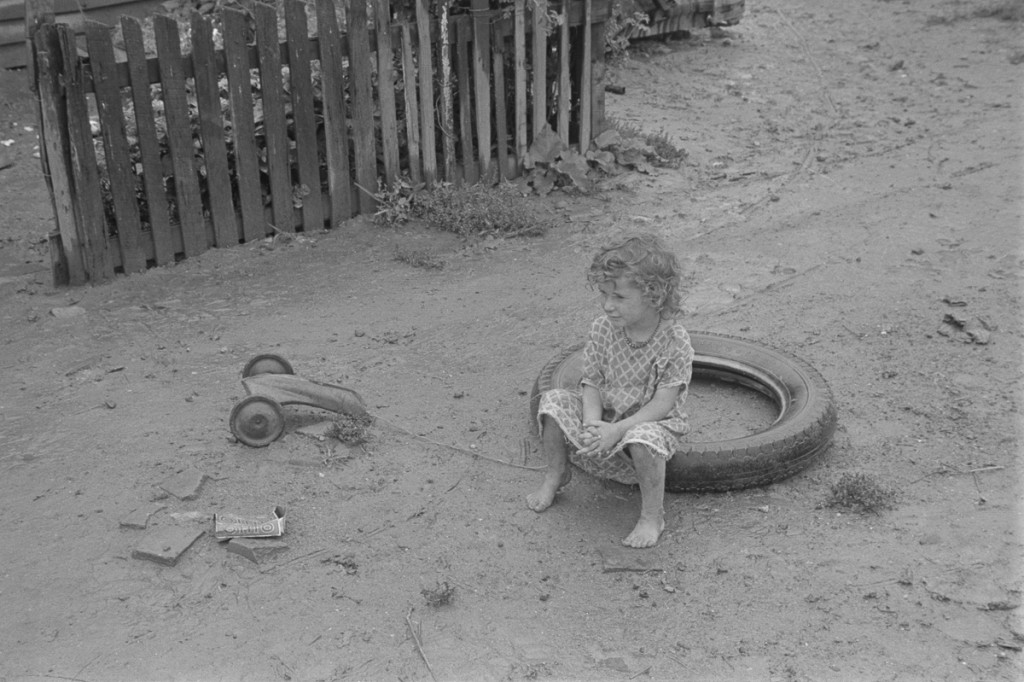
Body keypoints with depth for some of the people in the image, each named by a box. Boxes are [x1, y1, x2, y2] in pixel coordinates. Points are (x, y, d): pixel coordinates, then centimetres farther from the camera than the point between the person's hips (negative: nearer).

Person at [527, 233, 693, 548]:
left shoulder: (675, 342, -22)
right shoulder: (603, 328, -9)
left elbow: (662, 404, -23)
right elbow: (592, 383, -6)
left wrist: (616, 429, -32)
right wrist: (592, 422, -25)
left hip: (651, 421, -5)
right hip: (605, 415, 5)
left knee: (643, 439, -39)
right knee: (554, 401, -15)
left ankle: (652, 516, -16)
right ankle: (555, 475, 8)